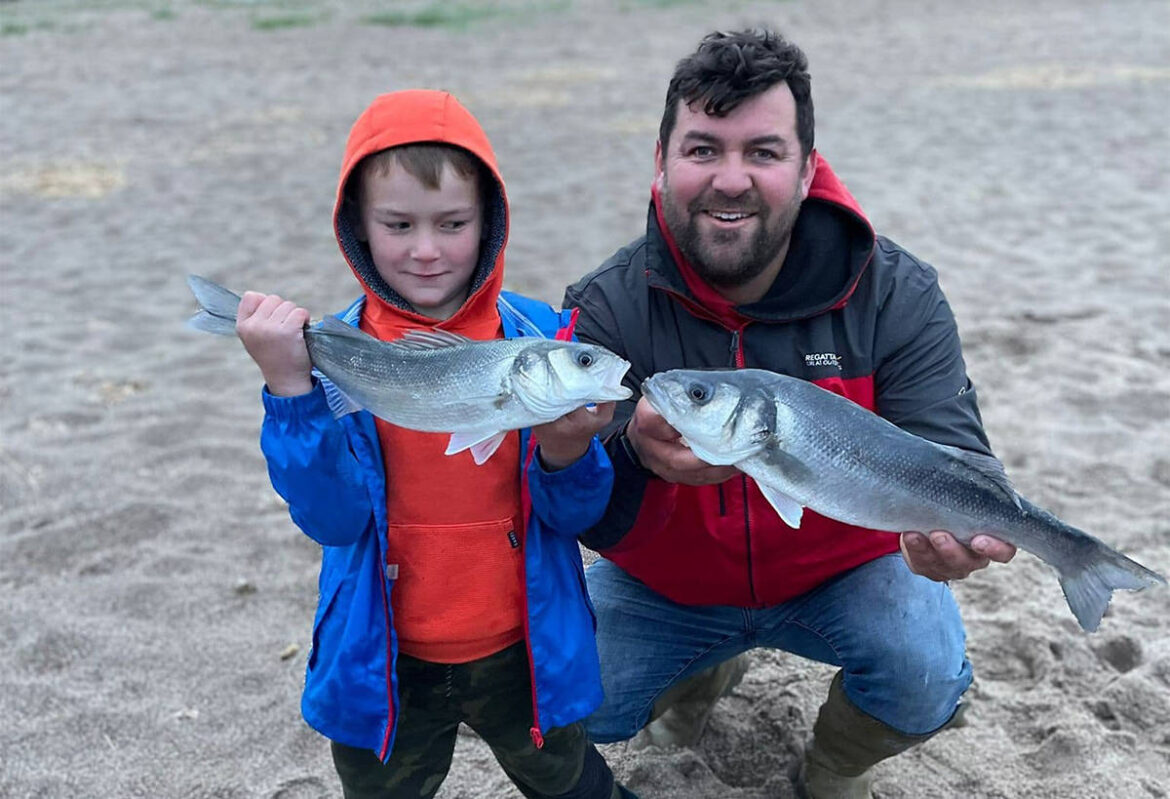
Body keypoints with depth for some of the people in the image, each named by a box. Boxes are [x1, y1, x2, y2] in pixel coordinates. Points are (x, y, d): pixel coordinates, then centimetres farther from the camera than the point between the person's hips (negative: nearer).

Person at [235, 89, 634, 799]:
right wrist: (290, 388, -30)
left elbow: (577, 515, -8)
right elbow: (333, 518, -19)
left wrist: (568, 452, -30)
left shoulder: (542, 336, -10)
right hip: (385, 663, 0)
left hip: (524, 650, 1)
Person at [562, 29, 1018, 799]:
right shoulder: (607, 309, -20)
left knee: (929, 676, -25)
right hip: (665, 585, 1)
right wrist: (636, 451, -50)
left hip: (842, 572, 0)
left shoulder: (898, 297, -19)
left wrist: (952, 524, -48)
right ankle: (705, 668, 24)